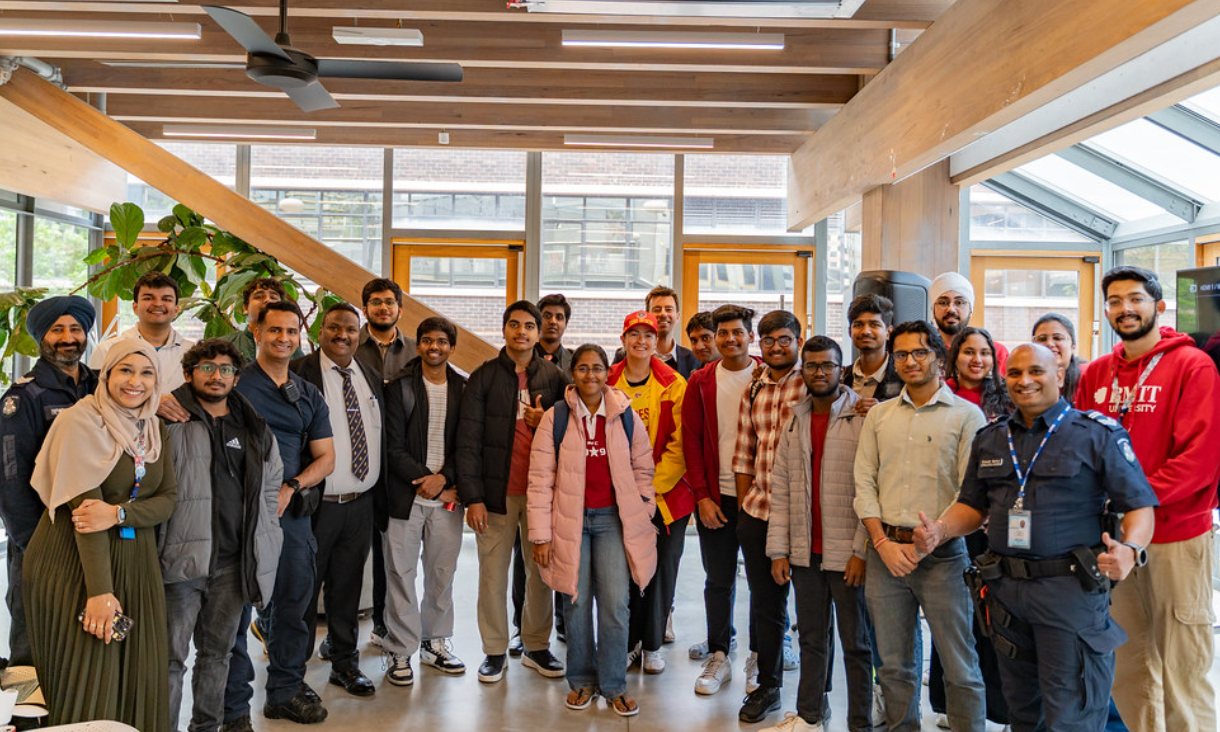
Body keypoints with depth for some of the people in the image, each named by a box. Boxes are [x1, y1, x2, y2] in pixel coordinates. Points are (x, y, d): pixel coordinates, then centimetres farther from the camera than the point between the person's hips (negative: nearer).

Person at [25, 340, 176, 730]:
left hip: (135, 565, 5)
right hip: (76, 564, -5)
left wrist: (119, 513, -19)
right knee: (85, 687, -1)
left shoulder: (156, 429, 8)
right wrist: (99, 590, -23)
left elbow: (167, 500, 2)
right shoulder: (81, 421, -10)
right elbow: (85, 506, -18)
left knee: (136, 681, 6)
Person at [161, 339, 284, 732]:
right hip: (182, 556, -5)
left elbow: (272, 485, 19)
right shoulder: (170, 423, -4)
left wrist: (264, 545, 14)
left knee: (217, 651, 16)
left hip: (234, 562, 5)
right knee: (172, 656, 0)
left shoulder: (255, 430, 12)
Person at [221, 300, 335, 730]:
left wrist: (291, 488, -7)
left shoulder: (310, 396, 12)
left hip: (293, 512, 5)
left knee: (293, 604, 12)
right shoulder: (235, 384, -1)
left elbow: (325, 457, 8)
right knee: (236, 607, 2)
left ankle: (286, 691, 28)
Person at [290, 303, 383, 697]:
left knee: (347, 587, 15)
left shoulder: (372, 377, 11)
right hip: (316, 502, -5)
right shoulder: (300, 372, -8)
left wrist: (378, 486, 9)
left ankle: (344, 662, 27)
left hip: (361, 503, 5)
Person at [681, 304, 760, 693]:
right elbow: (691, 439, 3)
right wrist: (702, 495, -4)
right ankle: (718, 656, 21)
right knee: (718, 580, 9)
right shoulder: (701, 381, 4)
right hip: (715, 496, 1)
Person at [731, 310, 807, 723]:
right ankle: (767, 685, 29)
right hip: (757, 511, 5)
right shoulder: (753, 389, 11)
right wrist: (743, 506, 9)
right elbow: (744, 453, 13)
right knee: (764, 601, 13)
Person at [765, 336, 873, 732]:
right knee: (811, 639, 17)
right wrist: (778, 550, 4)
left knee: (856, 643, 7)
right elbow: (780, 490, 9)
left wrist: (862, 550, -15)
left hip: (848, 552, -5)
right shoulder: (794, 422, 9)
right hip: (804, 552, 5)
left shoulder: (863, 418, -7)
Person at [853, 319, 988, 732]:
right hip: (885, 550, 4)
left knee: (960, 667, 1)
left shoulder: (966, 415, -2)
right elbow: (865, 484, 7)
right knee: (894, 664, 13)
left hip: (942, 554, -4)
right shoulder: (879, 415, 10)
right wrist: (884, 543, -3)